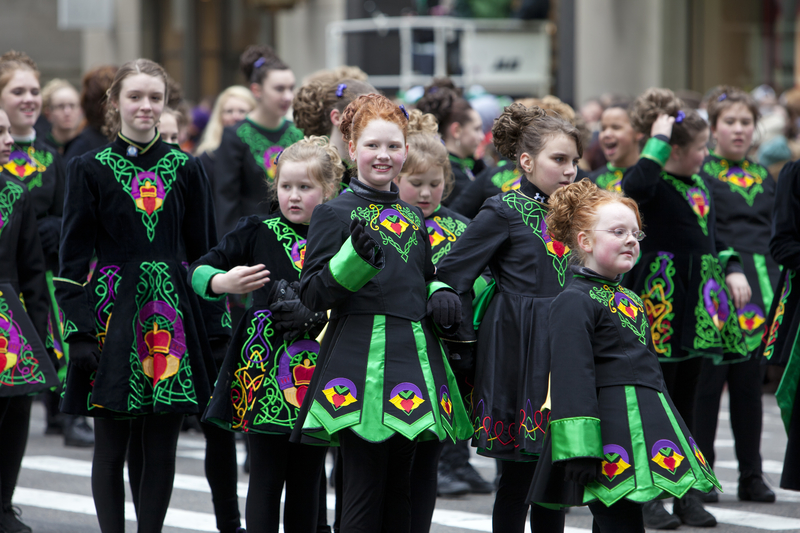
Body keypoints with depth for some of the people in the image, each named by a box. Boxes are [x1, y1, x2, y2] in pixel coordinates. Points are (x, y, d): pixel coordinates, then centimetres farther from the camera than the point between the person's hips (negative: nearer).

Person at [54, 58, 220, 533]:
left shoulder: (186, 169, 7)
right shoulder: (90, 169, 2)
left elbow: (204, 251, 10)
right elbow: (73, 257, 0)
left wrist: (210, 327, 5)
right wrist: (80, 329, -9)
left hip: (172, 314, 2)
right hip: (113, 312, -2)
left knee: (162, 448, 3)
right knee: (111, 445, 0)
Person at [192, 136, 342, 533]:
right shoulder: (258, 233, 2)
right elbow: (199, 270, 4)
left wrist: (317, 315, -11)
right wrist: (225, 283, -17)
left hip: (319, 378, 2)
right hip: (266, 370, -2)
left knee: (307, 480, 8)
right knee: (266, 476, -3)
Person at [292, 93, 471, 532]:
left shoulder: (412, 216, 17)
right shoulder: (334, 213, -2)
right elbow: (313, 294, -8)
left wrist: (441, 298, 6)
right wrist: (355, 258, -25)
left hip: (413, 357, 6)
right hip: (360, 359, -6)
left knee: (398, 487, 8)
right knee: (365, 485, -10)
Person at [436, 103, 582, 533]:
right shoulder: (504, 211, -8)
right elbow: (453, 273, -8)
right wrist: (466, 334, -7)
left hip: (562, 348, 6)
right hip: (518, 351, -6)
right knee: (518, 475, -3)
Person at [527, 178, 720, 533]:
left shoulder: (631, 301, 20)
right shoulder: (573, 303, -10)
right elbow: (571, 376, -16)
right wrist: (578, 450, -22)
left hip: (646, 432, 9)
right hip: (611, 436, -9)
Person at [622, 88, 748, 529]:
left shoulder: (699, 186, 15)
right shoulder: (654, 184, -12)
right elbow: (634, 187, -38)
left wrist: (732, 270, 10)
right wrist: (657, 141, -27)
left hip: (697, 304, 8)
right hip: (661, 302, -8)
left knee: (686, 398, 12)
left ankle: (687, 493, 17)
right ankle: (648, 495, 2)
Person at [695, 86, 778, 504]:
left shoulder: (763, 177, 16)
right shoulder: (699, 172, -2)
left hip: (759, 293, 5)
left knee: (750, 382, 7)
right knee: (709, 379, -4)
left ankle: (751, 476, 12)